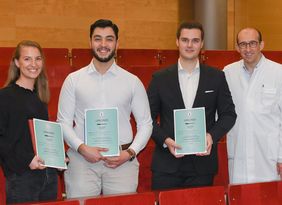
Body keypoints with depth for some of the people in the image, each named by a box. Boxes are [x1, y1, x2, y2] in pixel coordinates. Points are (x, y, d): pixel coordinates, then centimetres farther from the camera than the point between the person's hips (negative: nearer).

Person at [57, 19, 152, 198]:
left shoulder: (132, 81, 6)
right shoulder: (74, 80, 5)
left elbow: (145, 123, 7)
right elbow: (63, 122, 4)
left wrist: (130, 153, -5)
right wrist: (82, 148, -10)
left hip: (122, 161, 0)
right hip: (82, 159, 0)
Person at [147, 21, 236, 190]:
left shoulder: (217, 77, 5)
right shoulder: (160, 78, 3)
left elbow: (229, 114, 7)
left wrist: (212, 136, -9)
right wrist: (165, 140, -11)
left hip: (203, 164, 1)